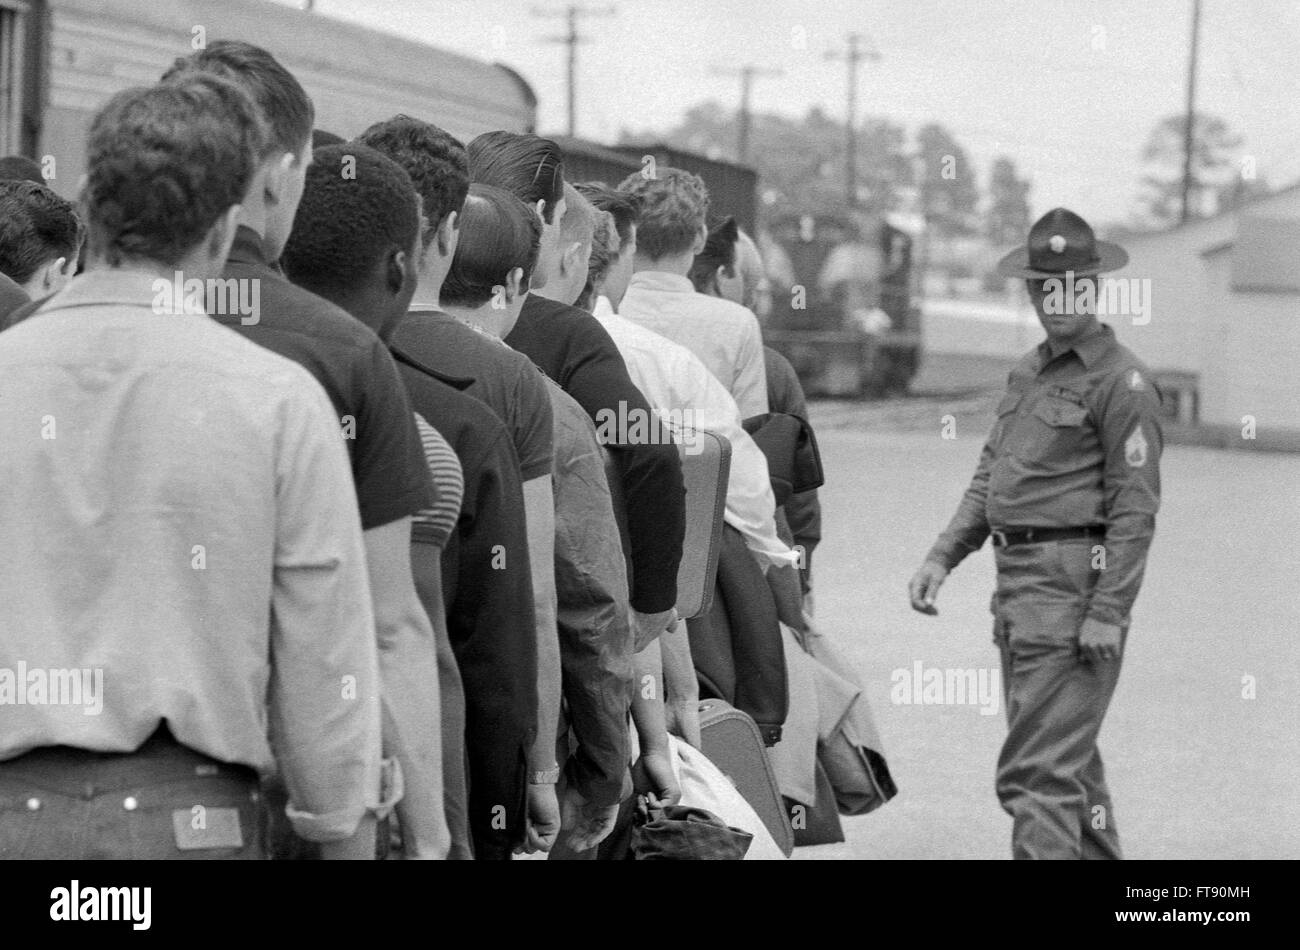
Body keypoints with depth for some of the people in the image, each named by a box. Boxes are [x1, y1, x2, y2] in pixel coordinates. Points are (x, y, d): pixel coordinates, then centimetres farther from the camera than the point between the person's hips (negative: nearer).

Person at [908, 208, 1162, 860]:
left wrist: (1109, 611, -19)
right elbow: (989, 477, 20)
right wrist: (942, 557, 8)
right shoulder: (1028, 371, 16)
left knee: (1036, 770, -13)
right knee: (1070, 758, 19)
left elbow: (1136, 506, -14)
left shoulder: (1120, 380, -9)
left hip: (1074, 582, -9)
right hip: (1017, 584, 9)